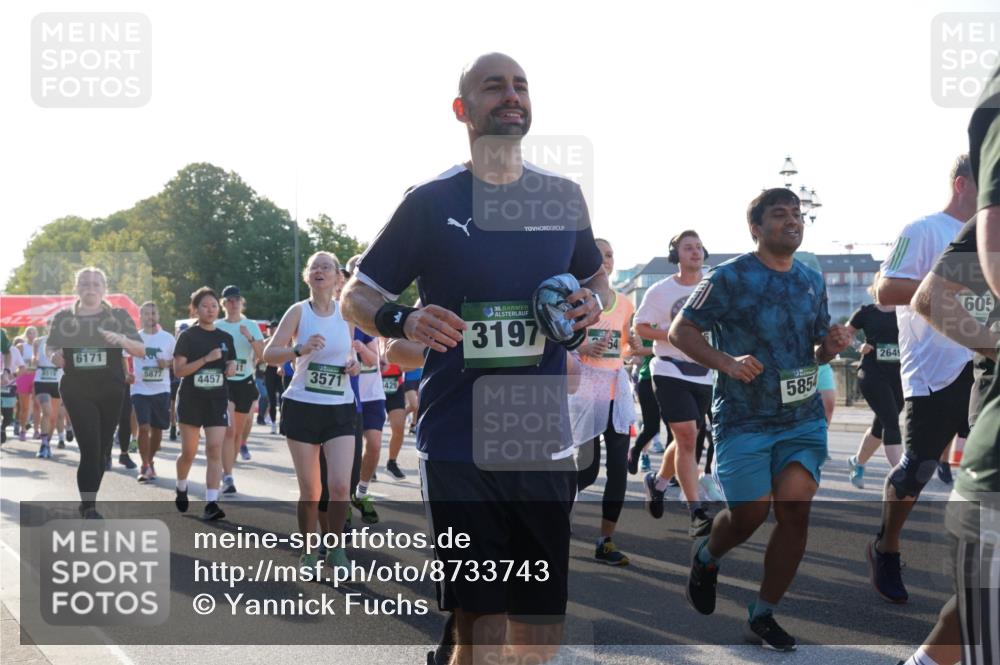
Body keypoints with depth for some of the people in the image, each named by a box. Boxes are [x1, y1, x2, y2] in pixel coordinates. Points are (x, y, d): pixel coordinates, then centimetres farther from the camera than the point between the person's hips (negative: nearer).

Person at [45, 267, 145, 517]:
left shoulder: (119, 315, 1)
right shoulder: (64, 317, 3)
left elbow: (141, 350, -4)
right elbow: (50, 348, 15)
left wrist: (123, 340, -24)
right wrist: (54, 356, -8)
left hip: (111, 390, 1)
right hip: (77, 390, -1)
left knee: (103, 448, 8)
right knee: (90, 447, -12)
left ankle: (88, 501, 24)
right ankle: (89, 506, -7)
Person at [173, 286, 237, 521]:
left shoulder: (226, 338, 9)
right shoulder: (188, 336, -2)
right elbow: (178, 370, -10)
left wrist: (232, 367, -4)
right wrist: (206, 359, -20)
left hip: (217, 400, 2)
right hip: (191, 399, -2)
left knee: (215, 449, -11)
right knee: (189, 451, 7)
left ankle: (211, 503, -13)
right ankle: (181, 488, 36)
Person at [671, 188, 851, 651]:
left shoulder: (813, 282, 11)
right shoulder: (730, 278, -7)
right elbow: (680, 331, -8)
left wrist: (831, 346, -3)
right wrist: (727, 363, -22)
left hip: (803, 417, 5)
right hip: (744, 418, -4)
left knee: (795, 509, -7)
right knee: (750, 513, -4)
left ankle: (762, 617, 9)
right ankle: (706, 557, 33)